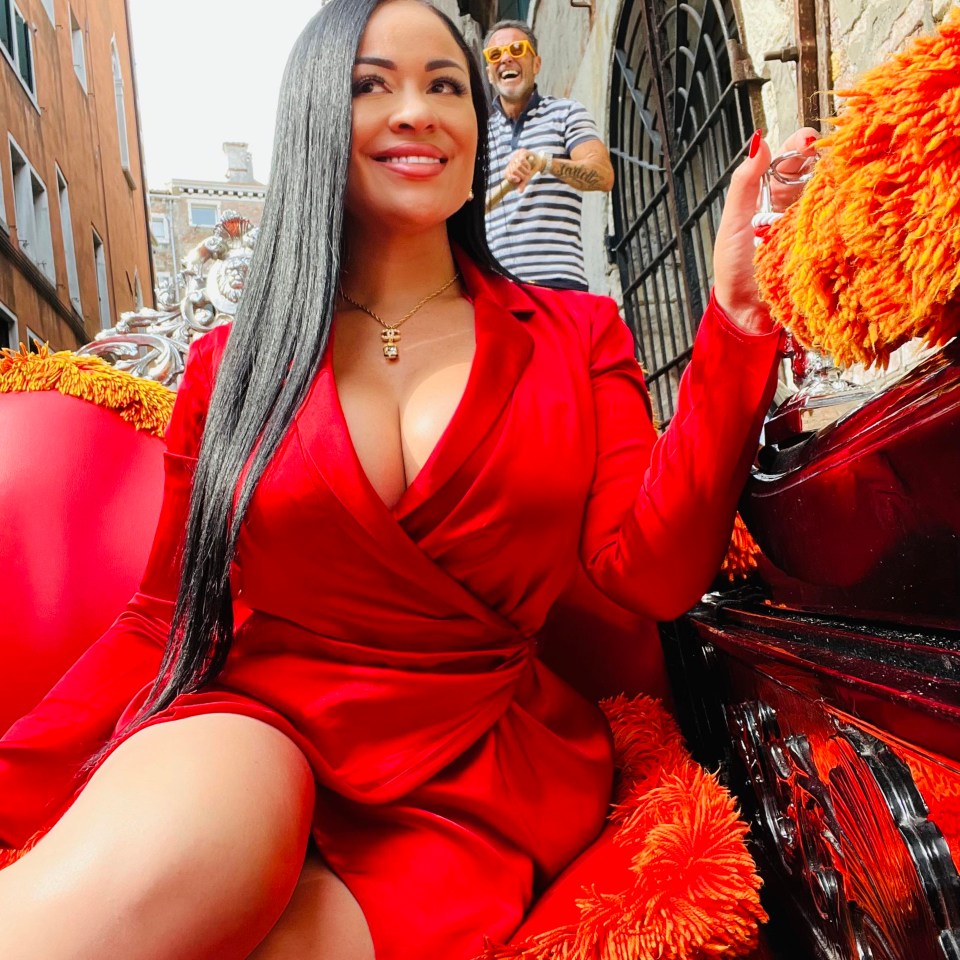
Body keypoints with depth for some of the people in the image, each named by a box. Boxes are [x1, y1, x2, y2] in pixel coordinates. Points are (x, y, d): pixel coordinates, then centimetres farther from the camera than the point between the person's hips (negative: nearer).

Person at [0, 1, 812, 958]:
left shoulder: (576, 337, 8)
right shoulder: (231, 365, 8)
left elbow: (654, 572, -5)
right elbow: (165, 618, 10)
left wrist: (734, 321, -14)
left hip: (483, 772, 1)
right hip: (259, 724, 1)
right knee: (139, 874, -33)